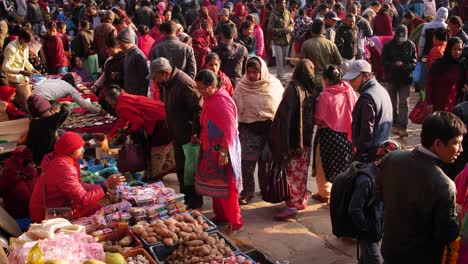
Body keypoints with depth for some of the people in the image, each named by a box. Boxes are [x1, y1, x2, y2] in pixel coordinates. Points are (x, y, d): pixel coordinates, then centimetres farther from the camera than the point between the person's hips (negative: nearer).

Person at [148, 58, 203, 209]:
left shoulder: (184, 84, -24)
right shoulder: (164, 84, 6)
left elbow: (199, 109, -25)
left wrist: (196, 132, -24)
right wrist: (171, 132, 18)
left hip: (189, 136, -9)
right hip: (177, 134, 9)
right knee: (180, 168, 19)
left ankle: (194, 201, 14)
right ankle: (185, 197, 34)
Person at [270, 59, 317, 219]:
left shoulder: (293, 88, -7)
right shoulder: (313, 90, -3)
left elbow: (285, 114, -6)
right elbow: (316, 114, -1)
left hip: (294, 137, -2)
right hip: (307, 137, 2)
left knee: (294, 171, 1)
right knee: (302, 170, 11)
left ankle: (293, 205, 1)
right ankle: (302, 200, 21)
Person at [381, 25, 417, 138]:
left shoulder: (410, 45, -4)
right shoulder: (388, 45, -5)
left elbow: (414, 62, -3)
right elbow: (384, 61, -4)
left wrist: (404, 66, -23)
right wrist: (394, 64, -22)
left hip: (405, 78, -1)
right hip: (392, 78, 1)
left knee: (404, 103, -5)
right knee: (393, 103, 12)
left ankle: (402, 127, -6)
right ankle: (394, 124, 27)